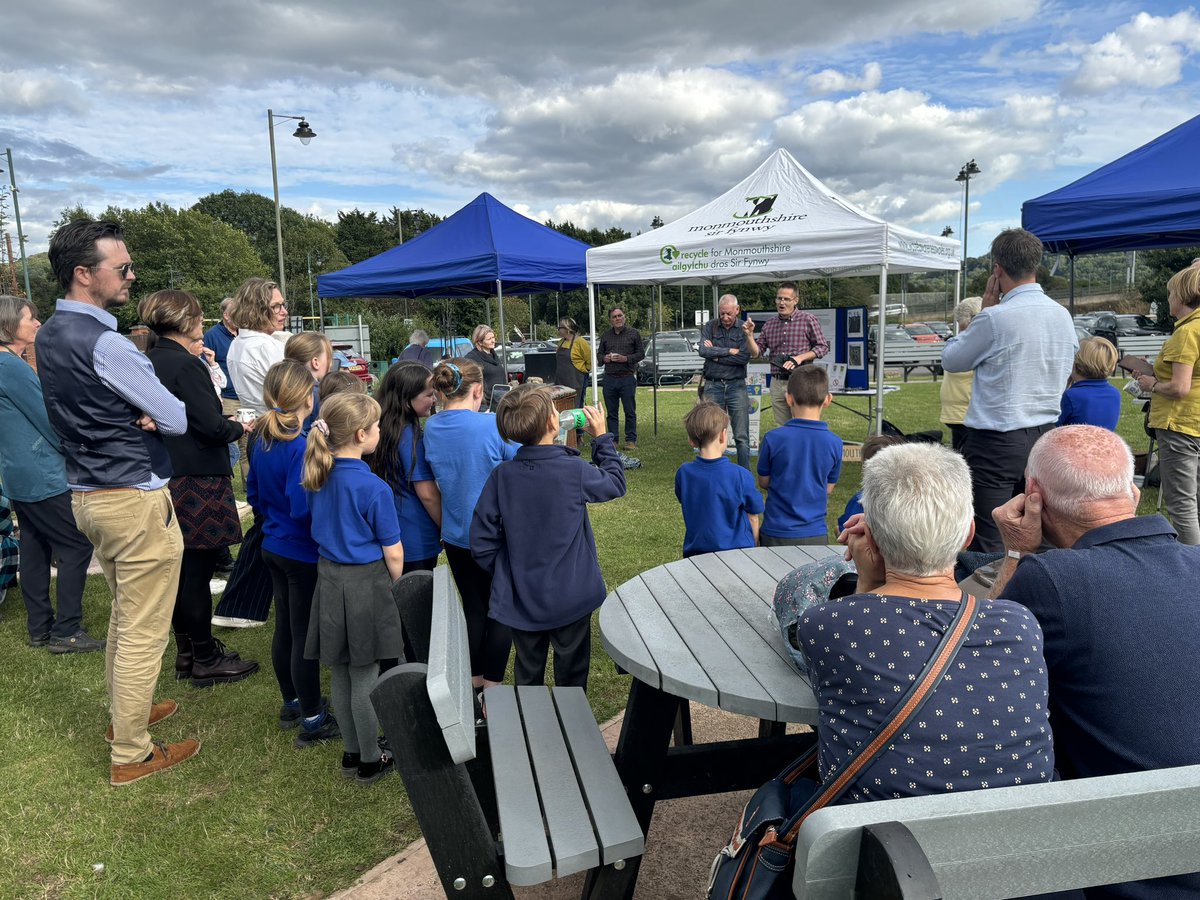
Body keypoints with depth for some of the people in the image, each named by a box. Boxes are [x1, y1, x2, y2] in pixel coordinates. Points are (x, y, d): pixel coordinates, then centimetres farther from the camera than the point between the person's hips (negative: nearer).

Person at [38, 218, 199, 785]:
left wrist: (137, 413, -3)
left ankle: (126, 711, 40)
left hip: (87, 496, 10)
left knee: (123, 614, 25)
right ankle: (131, 755, 12)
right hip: (136, 499, -10)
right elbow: (177, 420, -16)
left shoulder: (49, 335, 8)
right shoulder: (105, 343, -22)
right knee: (144, 631, 1)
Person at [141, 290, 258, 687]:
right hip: (196, 483, -9)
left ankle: (187, 653, 29)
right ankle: (206, 661, 12)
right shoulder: (185, 365, -17)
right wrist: (239, 427, 0)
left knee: (182, 569, 17)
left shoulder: (150, 362, 9)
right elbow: (211, 426, -20)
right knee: (197, 570, 0)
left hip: (167, 481, 9)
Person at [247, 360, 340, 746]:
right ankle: (312, 721, 14)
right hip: (303, 553, -8)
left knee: (284, 627, 19)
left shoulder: (260, 438, 2)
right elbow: (302, 509, -27)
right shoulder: (302, 447, -24)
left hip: (273, 546, 8)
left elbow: (254, 493, 13)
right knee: (305, 635, 2)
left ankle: (292, 703, 35)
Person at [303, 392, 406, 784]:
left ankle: (352, 753, 32)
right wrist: (396, 586, 3)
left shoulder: (319, 477, 0)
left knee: (340, 673, 17)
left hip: (329, 577, 7)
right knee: (365, 677, 5)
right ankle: (370, 761, 20)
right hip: (365, 583, -7)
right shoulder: (373, 488, -20)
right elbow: (393, 552, -13)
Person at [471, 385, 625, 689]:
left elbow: (482, 542, -8)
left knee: (528, 677, 20)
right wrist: (602, 438, 11)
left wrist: (507, 572, 8)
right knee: (571, 676, 17)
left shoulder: (501, 476, -13)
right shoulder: (575, 471, -20)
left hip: (521, 601, 2)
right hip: (571, 598, -2)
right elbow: (615, 484, 2)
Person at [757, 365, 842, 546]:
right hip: (816, 534, 1)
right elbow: (829, 489, 6)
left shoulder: (773, 438, -11)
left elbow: (764, 482, 1)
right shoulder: (834, 443, -5)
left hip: (777, 533, -1)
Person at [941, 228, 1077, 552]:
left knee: (990, 548, -1)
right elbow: (1065, 371, 19)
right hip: (1046, 437, 8)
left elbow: (951, 360, -2)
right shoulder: (1063, 315, 7)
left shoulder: (995, 318, -16)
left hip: (996, 443, -7)